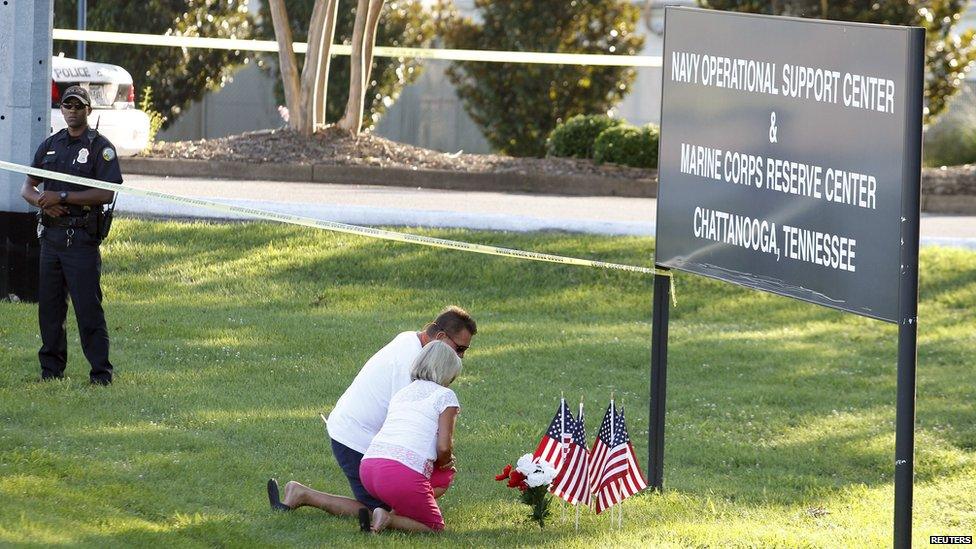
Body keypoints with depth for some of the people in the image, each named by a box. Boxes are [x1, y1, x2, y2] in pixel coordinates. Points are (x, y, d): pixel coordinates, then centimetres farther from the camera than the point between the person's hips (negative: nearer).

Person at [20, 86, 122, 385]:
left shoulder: (100, 147, -2)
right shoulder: (50, 145, 15)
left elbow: (106, 193, -13)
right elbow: (27, 188, 15)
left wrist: (62, 197, -16)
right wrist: (43, 201, -9)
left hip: (82, 237, -6)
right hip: (51, 234, 6)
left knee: (88, 307, -8)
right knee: (49, 305, 8)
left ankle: (101, 372, -5)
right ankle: (51, 368, 17)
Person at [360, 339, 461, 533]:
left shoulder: (401, 394, 25)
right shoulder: (445, 395, 5)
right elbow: (444, 447, -4)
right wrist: (443, 463, 20)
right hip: (403, 474, -7)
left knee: (444, 477, 28)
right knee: (435, 527, 12)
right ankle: (389, 519, -13)